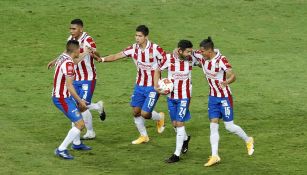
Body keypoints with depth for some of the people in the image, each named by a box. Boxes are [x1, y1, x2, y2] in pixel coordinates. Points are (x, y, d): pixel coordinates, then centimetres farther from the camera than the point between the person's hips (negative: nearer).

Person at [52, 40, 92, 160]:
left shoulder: (63, 57, 3)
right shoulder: (68, 63, -25)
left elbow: (75, 60, 28)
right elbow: (69, 86, -26)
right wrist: (80, 101, -19)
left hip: (59, 95, 10)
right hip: (62, 99, -10)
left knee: (78, 117, 28)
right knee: (80, 124, -11)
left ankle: (76, 143, 44)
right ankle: (61, 149, -9)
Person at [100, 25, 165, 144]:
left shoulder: (155, 49, -18)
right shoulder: (133, 49, -5)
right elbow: (117, 56, -6)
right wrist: (102, 59, -23)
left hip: (153, 86, -5)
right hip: (139, 85, 5)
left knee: (145, 114, -9)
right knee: (136, 111, 6)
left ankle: (159, 117, 25)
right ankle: (143, 136, 26)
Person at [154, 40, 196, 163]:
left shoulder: (192, 59, -10)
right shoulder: (169, 59, -13)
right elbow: (158, 71, 2)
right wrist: (156, 86, -9)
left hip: (184, 96, -2)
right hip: (171, 96, 2)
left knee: (179, 123, -8)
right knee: (174, 123, 12)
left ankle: (177, 155, -4)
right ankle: (185, 139, 45)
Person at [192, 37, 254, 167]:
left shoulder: (221, 60, -25)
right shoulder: (201, 56, -6)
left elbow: (233, 76, -34)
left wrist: (227, 82, -54)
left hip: (224, 97, -6)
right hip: (212, 97, 6)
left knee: (229, 126, 1)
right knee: (213, 125, -1)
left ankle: (248, 140, 28)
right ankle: (214, 156, -1)